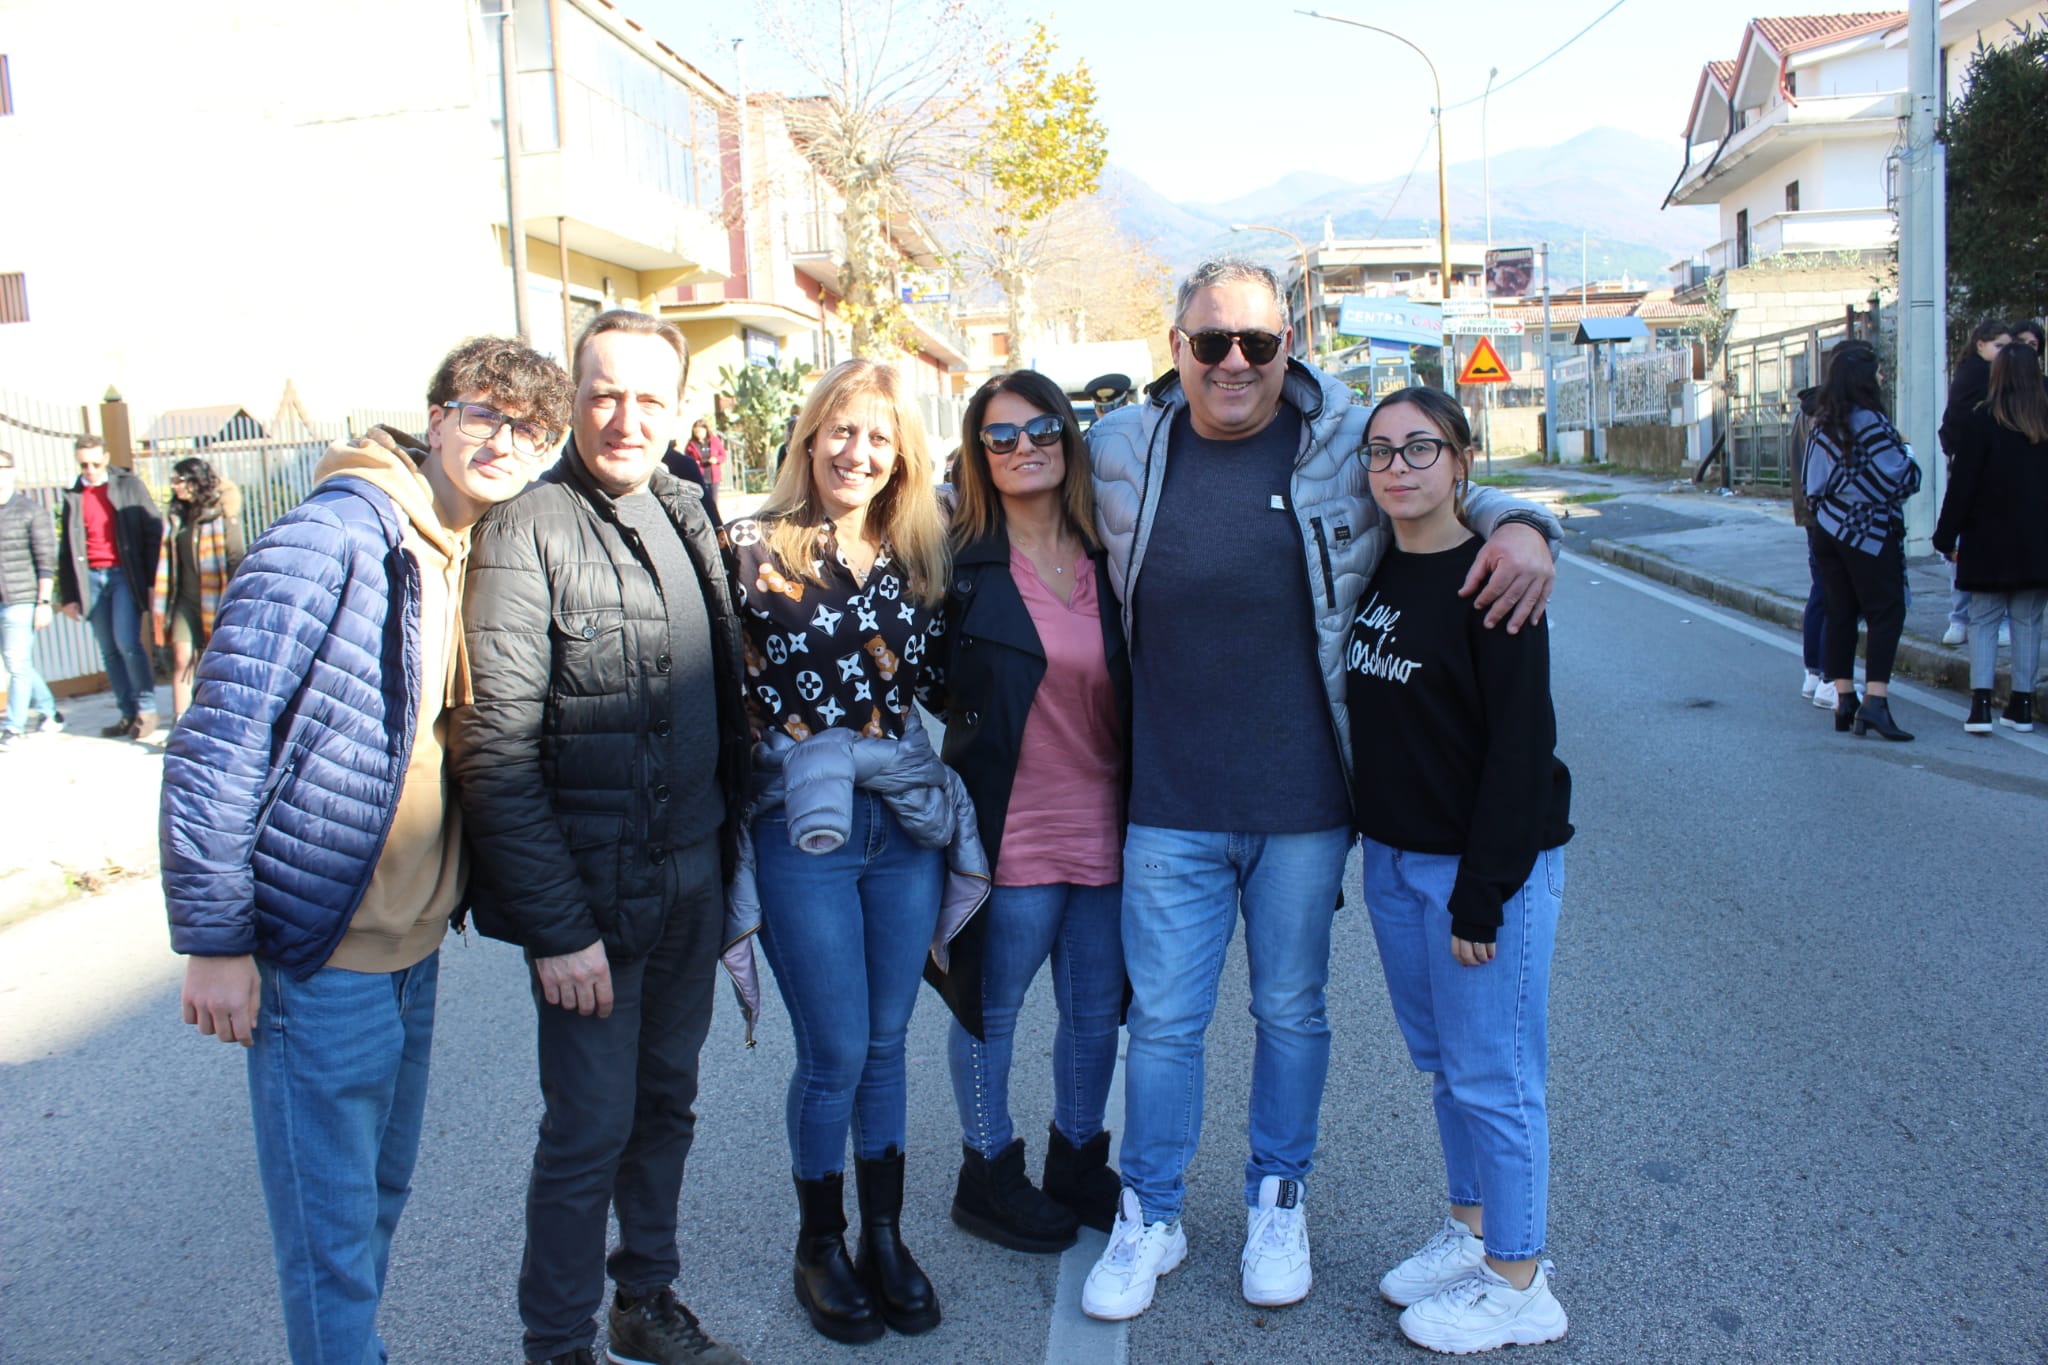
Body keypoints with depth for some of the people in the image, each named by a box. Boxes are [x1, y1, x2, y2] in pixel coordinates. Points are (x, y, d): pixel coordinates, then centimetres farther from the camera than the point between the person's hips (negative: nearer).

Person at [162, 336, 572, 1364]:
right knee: (332, 1230, 3)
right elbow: (218, 736, -18)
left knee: (381, 1195, 21)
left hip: (415, 943, 8)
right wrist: (214, 939, -17)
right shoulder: (338, 535, -16)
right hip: (321, 956, -8)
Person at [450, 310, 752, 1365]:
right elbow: (495, 749, -17)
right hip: (594, 892, -7)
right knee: (590, 1128, 2)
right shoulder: (527, 530, -13)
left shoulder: (681, 515, 9)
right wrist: (558, 927, -19)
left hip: (693, 876, 7)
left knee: (667, 1100, 18)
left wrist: (727, 846, 10)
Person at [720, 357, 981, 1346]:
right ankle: (819, 1246, 25)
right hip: (801, 831, -4)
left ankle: (885, 1236, 29)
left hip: (906, 825, 4)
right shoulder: (755, 549, -6)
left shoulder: (919, 559, 7)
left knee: (886, 1043, 13)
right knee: (836, 1054, 2)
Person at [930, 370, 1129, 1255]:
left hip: (1104, 826, 5)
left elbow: (1135, 690, 11)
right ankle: (987, 1174, 30)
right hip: (1010, 829, -4)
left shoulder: (1107, 558, 6)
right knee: (992, 1008, 10)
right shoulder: (958, 561, -6)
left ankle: (1079, 1164, 36)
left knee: (1097, 1010, 15)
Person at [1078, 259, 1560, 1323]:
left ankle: (1277, 1198, 38)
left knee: (1291, 1011, 16)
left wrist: (1518, 523, -8)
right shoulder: (1121, 450, 0)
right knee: (1161, 1018, 9)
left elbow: (1452, 485, 11)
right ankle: (1149, 1216, 30)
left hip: (1304, 804, 0)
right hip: (1168, 808, 0)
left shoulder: (1347, 439, -3)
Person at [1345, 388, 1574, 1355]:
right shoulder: (1372, 573, 7)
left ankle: (1517, 1287, 18)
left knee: (1492, 1076, 2)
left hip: (1486, 863, -7)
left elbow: (1521, 747, -17)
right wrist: (1355, 841, 11)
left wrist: (1483, 894, -18)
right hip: (1393, 856, 7)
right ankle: (1471, 1230, 36)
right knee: (1438, 1059, 18)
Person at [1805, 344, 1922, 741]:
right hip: (1869, 533, -7)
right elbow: (1902, 478, -10)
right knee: (1886, 614, -5)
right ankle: (1875, 701, -16)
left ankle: (1844, 701, 11)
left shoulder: (1823, 425, 8)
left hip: (1826, 531, 7)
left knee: (1840, 615, 10)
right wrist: (1910, 461, 8)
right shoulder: (1872, 424, -14)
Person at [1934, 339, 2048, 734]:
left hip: (1990, 540, -3)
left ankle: (1981, 702, -9)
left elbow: (1962, 484, -10)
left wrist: (1947, 536, -4)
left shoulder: (1984, 421, -9)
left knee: (1983, 619, 2)